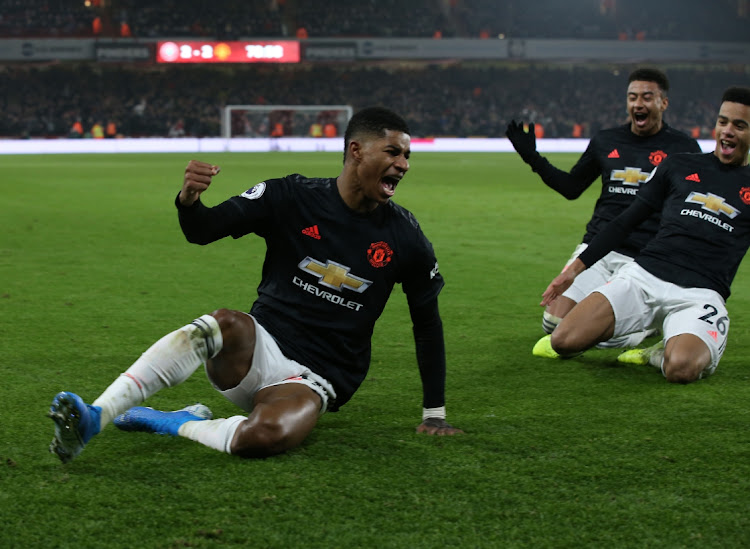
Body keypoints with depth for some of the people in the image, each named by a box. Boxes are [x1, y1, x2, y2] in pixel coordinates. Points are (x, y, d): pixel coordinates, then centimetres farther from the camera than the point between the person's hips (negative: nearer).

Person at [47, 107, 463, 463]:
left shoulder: (404, 235, 1)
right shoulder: (293, 197, -3)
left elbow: (427, 319, 13)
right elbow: (203, 231, -8)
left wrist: (434, 414, 13)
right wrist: (189, 200, -33)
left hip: (316, 379, 0)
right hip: (260, 347, 0)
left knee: (268, 435, -36)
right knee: (226, 325, -37)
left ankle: (174, 423, -11)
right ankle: (94, 417, -39)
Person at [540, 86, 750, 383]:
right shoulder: (679, 166, 17)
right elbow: (625, 221, 19)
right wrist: (576, 267, 13)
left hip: (700, 295, -3)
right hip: (644, 274, 3)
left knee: (681, 368, -37)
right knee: (564, 340, -17)